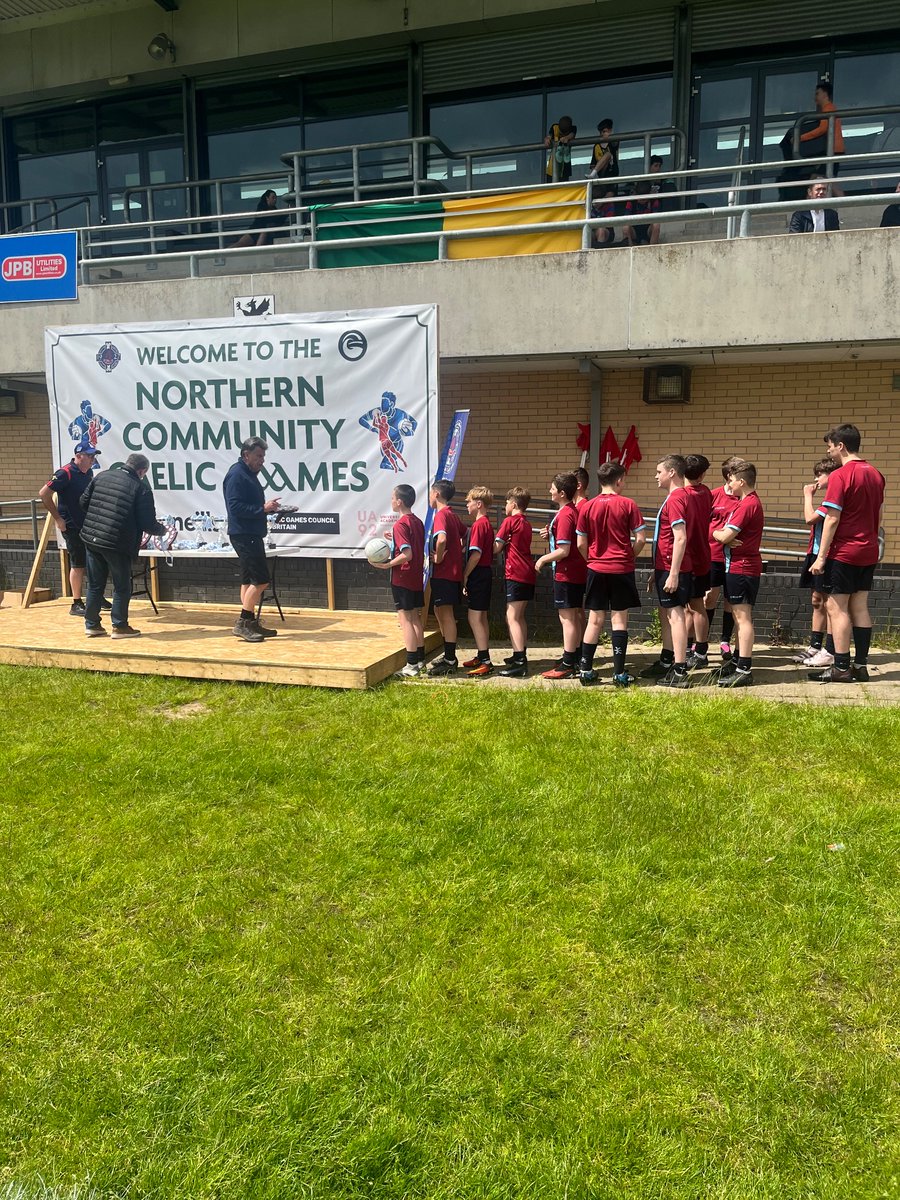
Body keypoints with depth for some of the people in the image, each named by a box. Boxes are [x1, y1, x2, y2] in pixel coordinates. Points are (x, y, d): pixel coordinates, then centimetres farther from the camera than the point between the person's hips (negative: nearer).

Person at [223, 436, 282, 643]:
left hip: (252, 535, 10)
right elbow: (235, 507, -21)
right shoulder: (237, 475, -13)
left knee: (249, 580, 12)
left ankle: (250, 623, 17)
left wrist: (269, 508, 6)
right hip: (243, 535, -10)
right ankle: (242, 623, -6)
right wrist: (263, 508, -23)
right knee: (261, 580, -11)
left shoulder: (250, 474, 17)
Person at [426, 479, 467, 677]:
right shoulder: (452, 515, 15)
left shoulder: (441, 515, -15)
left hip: (443, 572, -10)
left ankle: (450, 662, -1)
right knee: (441, 613, 17)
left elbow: (442, 539, -32)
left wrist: (438, 558, -19)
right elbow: (465, 533, 29)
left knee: (446, 614, -5)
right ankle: (449, 657, 24)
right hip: (453, 571, 10)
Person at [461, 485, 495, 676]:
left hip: (478, 574, -10)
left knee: (475, 617, -8)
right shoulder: (486, 523, 15)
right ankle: (482, 657, 24)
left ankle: (485, 661, -8)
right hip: (485, 573, 10)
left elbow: (476, 554, -22)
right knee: (481, 617, 15)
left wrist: (465, 575, -13)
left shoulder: (479, 524, -16)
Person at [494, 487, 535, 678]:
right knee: (519, 616, 18)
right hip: (528, 574, 9)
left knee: (512, 618, -11)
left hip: (515, 575, -9)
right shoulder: (526, 523, 15)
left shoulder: (509, 521, -8)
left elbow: (497, 548, -8)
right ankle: (521, 654, 26)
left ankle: (519, 661, -19)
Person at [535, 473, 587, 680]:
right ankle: (576, 659, 27)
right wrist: (551, 535, 11)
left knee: (567, 618, -5)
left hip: (566, 574, -10)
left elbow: (563, 551, -23)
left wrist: (543, 559, -9)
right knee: (577, 616, 16)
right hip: (579, 572, 10)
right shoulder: (575, 511, 10)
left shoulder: (564, 515, -19)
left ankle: (567, 666, -1)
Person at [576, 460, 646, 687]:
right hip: (621, 569, -2)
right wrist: (629, 557, 8)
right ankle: (619, 673, 5)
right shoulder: (628, 504, -6)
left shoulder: (587, 507, -1)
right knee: (619, 619, 4)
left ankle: (585, 669, 10)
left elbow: (581, 544, 0)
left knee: (595, 620, 9)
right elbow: (640, 538, -7)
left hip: (596, 569, 2)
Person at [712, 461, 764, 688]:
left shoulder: (747, 504, -16)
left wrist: (715, 533, -1)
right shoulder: (750, 502, 18)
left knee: (742, 617, -9)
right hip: (738, 566, 10)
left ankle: (744, 670, -7)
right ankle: (739, 661, 26)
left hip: (741, 568, -10)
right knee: (740, 617, 16)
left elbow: (725, 536, -18)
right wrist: (726, 538, -2)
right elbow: (730, 534, 16)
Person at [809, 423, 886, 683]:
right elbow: (878, 515, 16)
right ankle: (861, 665, 14)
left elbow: (832, 519, -17)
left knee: (836, 607, -2)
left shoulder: (840, 476, -14)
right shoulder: (875, 474, 10)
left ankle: (842, 668, 0)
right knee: (859, 607, 11)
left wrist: (821, 557, -14)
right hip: (868, 552, 8)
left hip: (844, 552, -8)